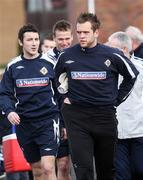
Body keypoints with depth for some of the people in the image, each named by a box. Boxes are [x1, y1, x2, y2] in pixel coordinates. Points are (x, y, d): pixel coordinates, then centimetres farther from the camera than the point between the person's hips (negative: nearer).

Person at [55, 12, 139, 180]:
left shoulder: (112, 55, -5)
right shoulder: (66, 56, -1)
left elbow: (132, 75, 12)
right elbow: (56, 77, 21)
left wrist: (117, 99, 9)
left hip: (105, 115, 0)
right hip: (76, 117, 0)